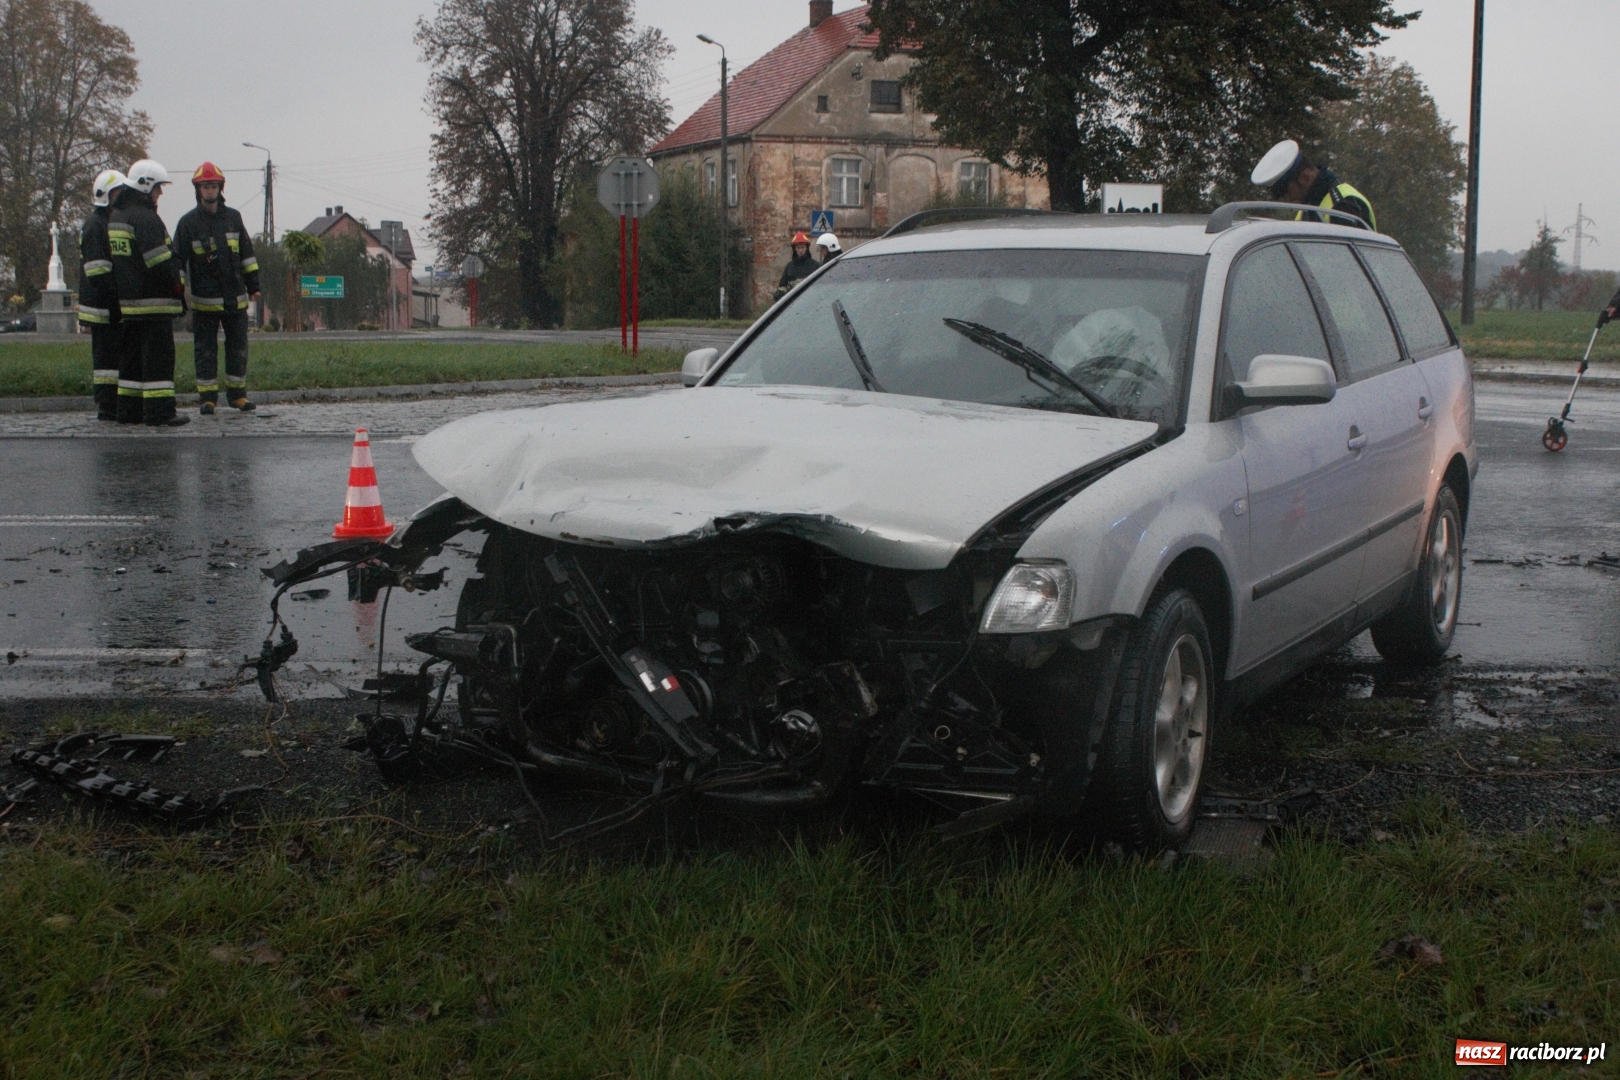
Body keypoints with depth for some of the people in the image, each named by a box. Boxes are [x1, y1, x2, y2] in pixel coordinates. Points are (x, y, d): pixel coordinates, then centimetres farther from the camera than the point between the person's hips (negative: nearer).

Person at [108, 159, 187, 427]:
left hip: (127, 302, 9)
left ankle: (129, 411, 15)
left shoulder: (115, 217, 16)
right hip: (153, 301, -9)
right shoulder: (145, 218, -15)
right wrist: (177, 283, -10)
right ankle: (159, 412, -9)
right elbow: (159, 260, -21)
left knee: (131, 356, 13)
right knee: (158, 356, -7)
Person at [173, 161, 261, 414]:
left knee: (238, 348, 8)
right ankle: (207, 397, 8)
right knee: (205, 350, 2)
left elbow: (247, 253, 13)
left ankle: (237, 393, 18)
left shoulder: (233, 217, 7)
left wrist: (253, 284, 11)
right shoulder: (188, 222, -2)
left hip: (235, 297, 3)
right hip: (204, 301, -3)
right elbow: (178, 260, -3)